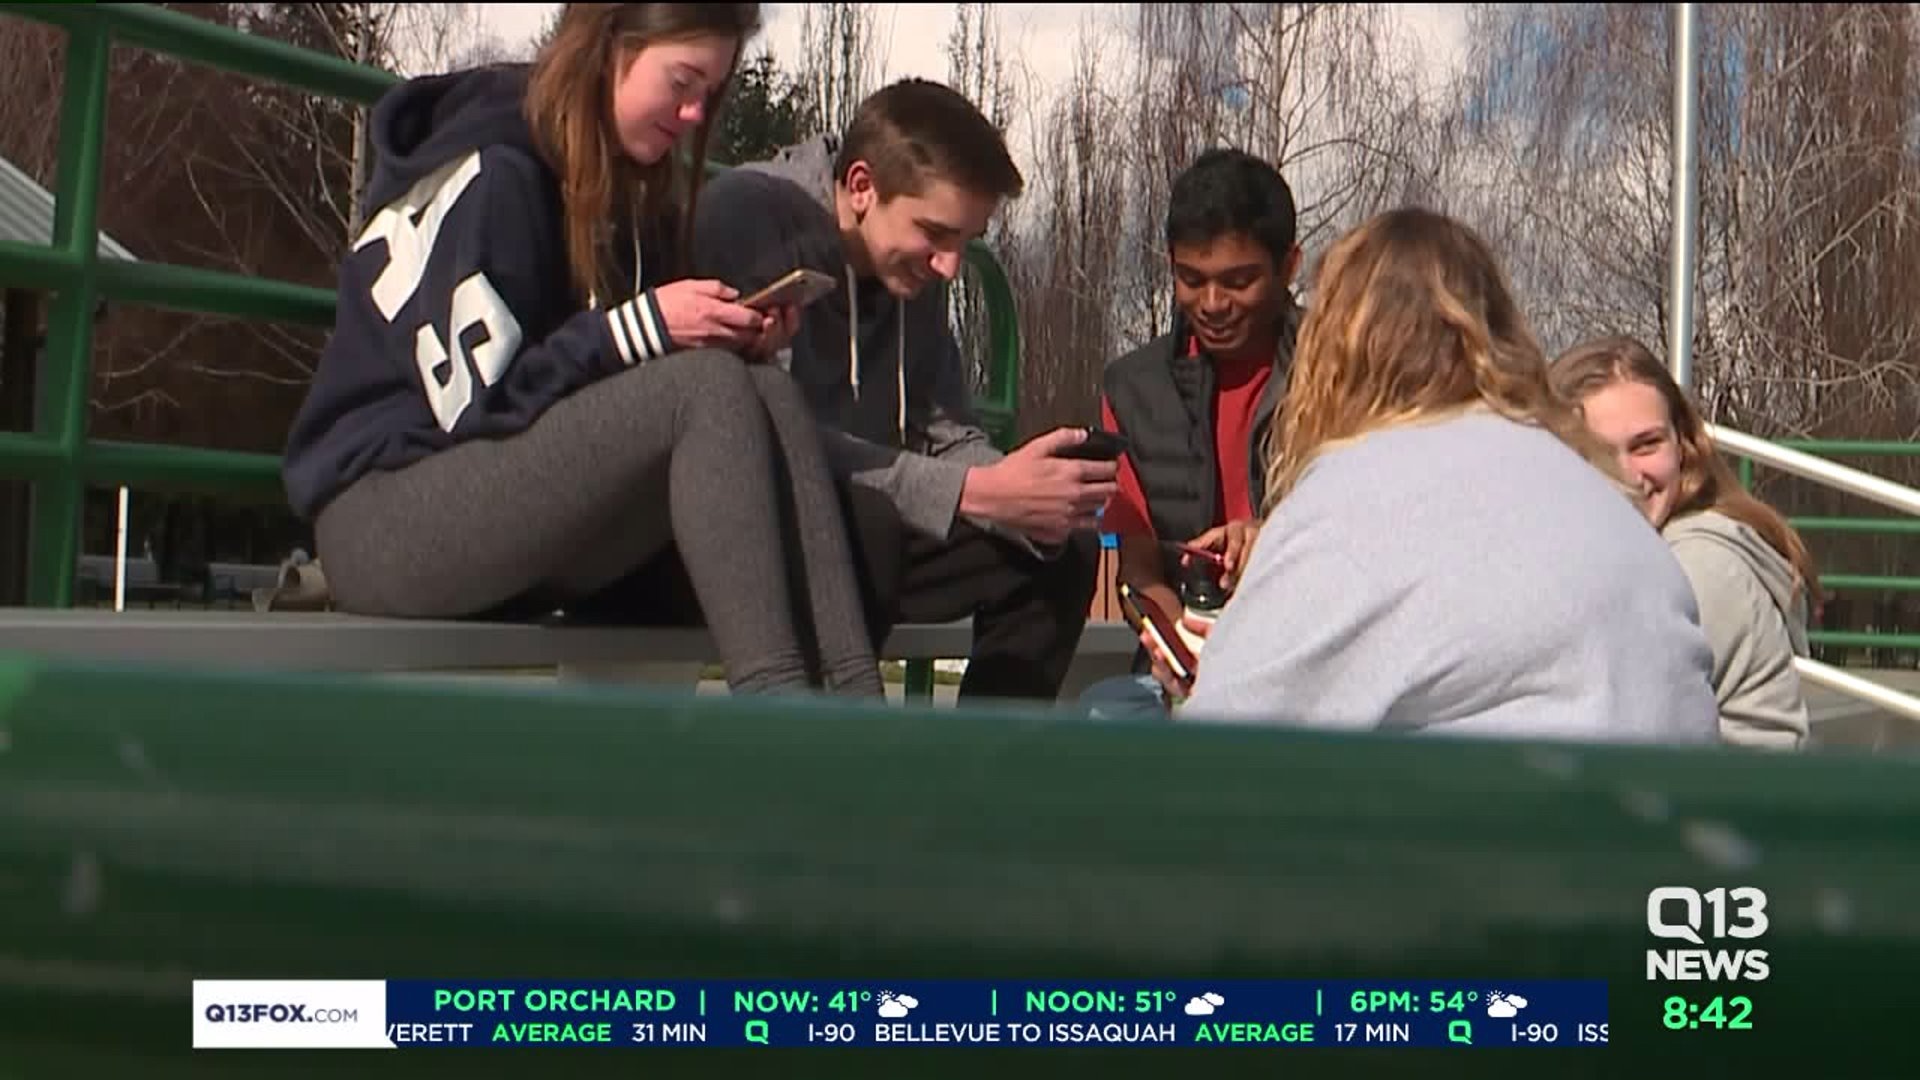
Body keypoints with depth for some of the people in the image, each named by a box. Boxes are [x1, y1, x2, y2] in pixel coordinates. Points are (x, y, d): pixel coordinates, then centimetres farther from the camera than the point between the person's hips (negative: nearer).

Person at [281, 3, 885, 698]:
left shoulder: (627, 188, 14)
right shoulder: (484, 174, -12)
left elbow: (604, 386, 16)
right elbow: (476, 397, -16)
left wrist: (732, 341, -2)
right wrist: (643, 328, -21)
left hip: (532, 504, 8)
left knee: (768, 393, -17)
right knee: (712, 390, -27)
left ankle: (852, 710, -29)